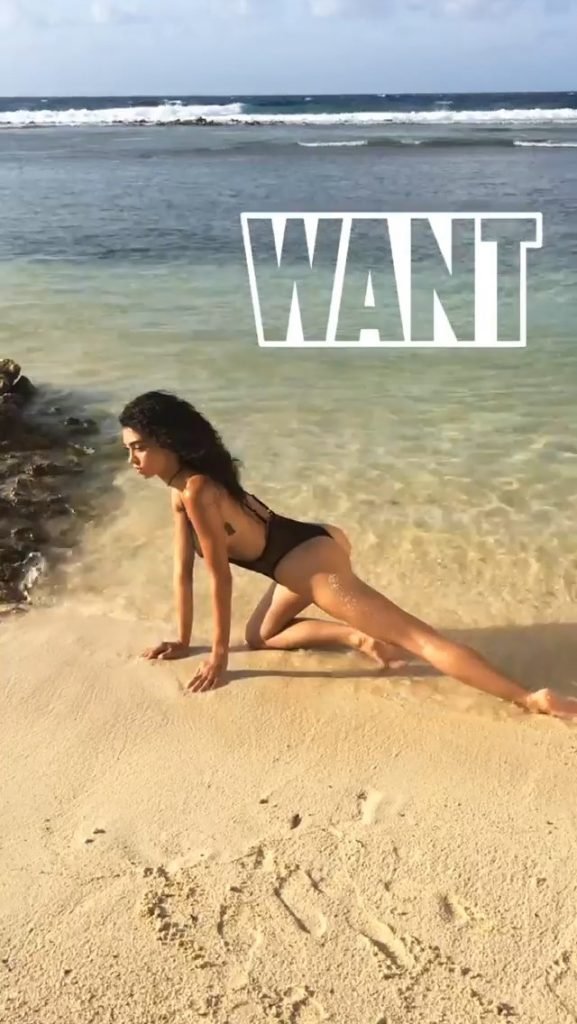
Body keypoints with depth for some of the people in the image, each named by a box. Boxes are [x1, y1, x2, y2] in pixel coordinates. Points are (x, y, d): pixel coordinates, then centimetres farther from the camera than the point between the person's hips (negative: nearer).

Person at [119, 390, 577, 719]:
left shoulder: (196, 492, -20)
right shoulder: (181, 489, 9)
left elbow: (220, 579, -14)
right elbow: (184, 570, 16)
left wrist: (219, 656, -5)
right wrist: (183, 641, 20)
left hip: (314, 564, -10)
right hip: (314, 543, 10)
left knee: (417, 637, -11)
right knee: (260, 635, 25)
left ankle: (533, 700, -11)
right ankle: (357, 636, 12)